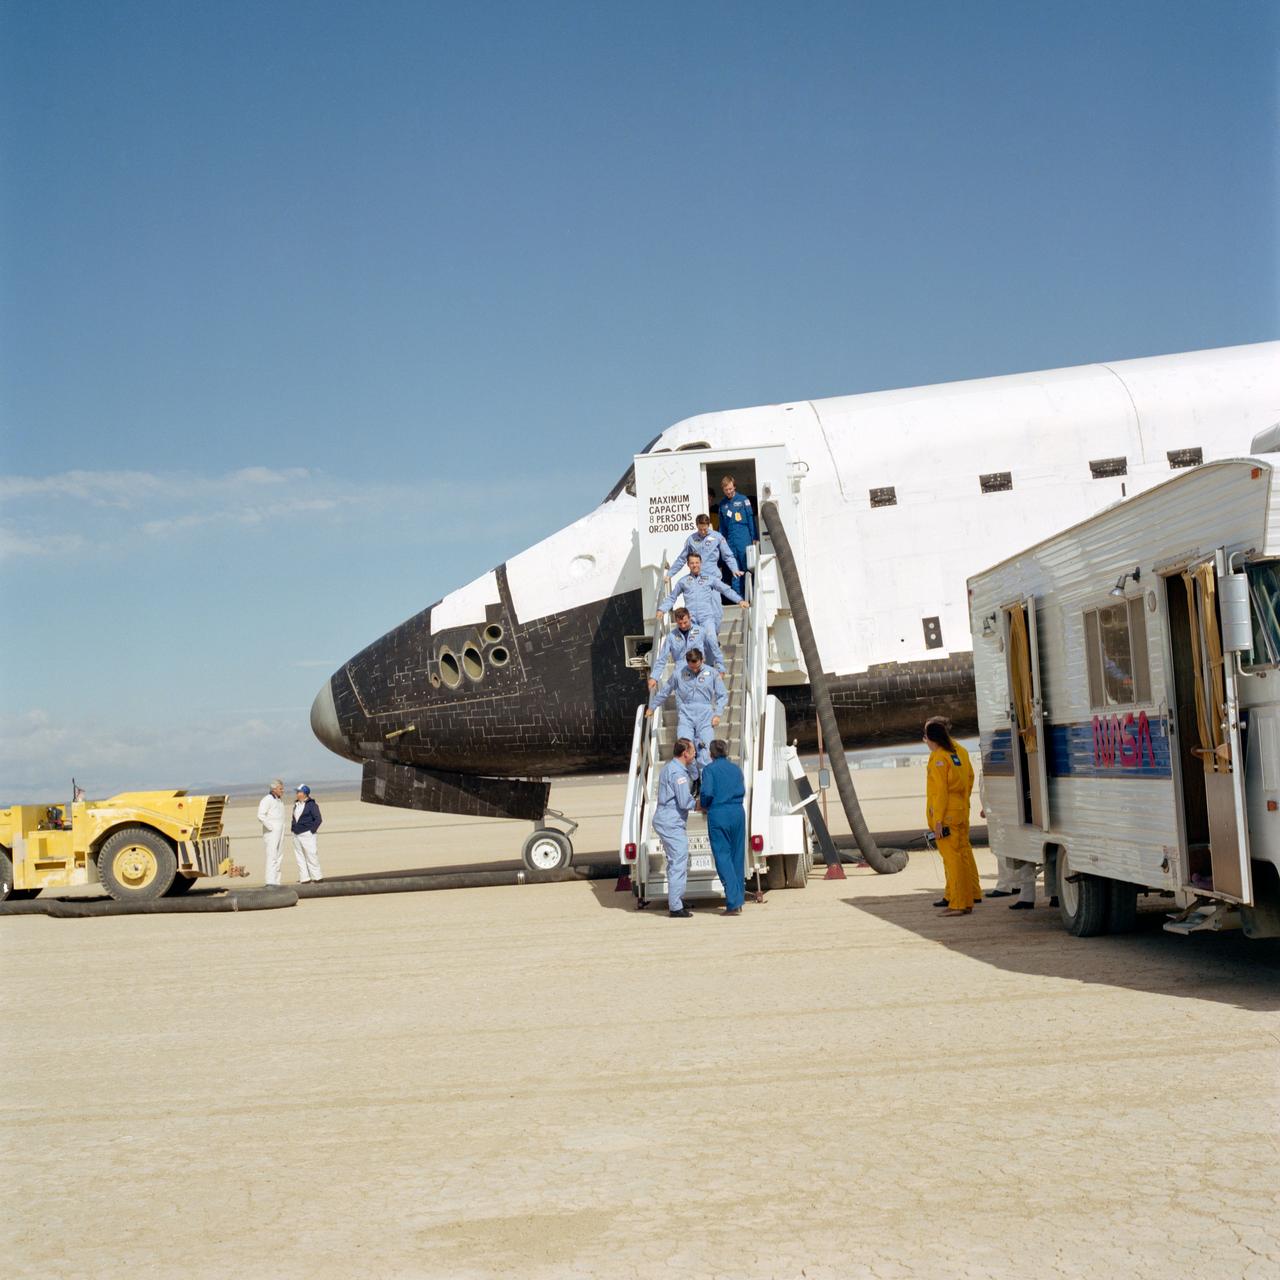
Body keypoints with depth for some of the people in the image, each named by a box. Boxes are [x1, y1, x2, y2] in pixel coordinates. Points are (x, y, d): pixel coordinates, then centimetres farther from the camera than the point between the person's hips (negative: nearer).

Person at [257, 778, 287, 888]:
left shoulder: (280, 800, 16)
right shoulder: (267, 799, -11)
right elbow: (261, 816, -22)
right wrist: (271, 827, -19)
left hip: (280, 832, 9)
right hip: (271, 833, -9)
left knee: (279, 858, 8)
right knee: (272, 857, -14)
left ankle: (276, 882, 13)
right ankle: (270, 883, -18)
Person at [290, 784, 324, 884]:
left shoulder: (311, 805, -9)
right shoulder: (296, 805, 14)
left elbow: (318, 819, -12)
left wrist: (312, 830, -13)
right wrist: (293, 829, 11)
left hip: (307, 834, -8)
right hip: (296, 835, 8)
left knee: (311, 856, -5)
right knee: (300, 858, 7)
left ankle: (317, 877, 3)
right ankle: (304, 879, 11)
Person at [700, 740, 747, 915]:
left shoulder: (710, 769, -3)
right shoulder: (736, 768, 11)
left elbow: (707, 792, -12)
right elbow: (742, 791, 9)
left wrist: (702, 804, 7)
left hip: (718, 814, -5)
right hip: (737, 813, 5)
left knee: (723, 856, -3)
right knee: (738, 856, 12)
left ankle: (734, 903, -11)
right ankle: (739, 900, 17)